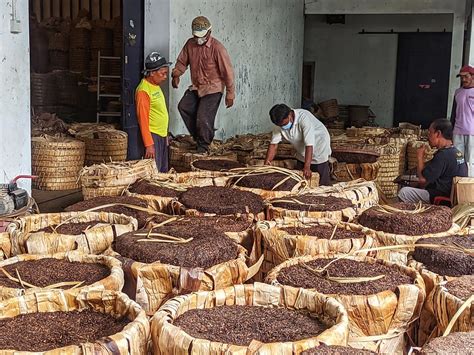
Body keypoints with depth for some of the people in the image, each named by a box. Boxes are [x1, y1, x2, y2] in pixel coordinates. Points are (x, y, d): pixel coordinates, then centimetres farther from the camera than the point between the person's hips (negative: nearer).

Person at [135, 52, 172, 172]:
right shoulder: (143, 90, -16)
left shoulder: (156, 86, 12)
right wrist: (149, 144, -22)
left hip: (162, 135, 9)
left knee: (163, 171, 13)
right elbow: (143, 119, -19)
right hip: (152, 135, -9)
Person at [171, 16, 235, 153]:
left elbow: (227, 71, -15)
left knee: (204, 117, -10)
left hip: (213, 88, -6)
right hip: (196, 87, 6)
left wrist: (230, 94, -14)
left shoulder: (217, 48, -17)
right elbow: (182, 61, 14)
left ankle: (204, 145, 11)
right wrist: (176, 74, -4)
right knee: (183, 106, -8)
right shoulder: (190, 44, 0)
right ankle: (198, 136, 8)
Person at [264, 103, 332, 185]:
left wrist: (307, 167, -44)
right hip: (302, 154, 6)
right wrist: (266, 163, -22)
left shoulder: (304, 118, -34)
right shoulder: (280, 123, -16)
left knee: (322, 184, -3)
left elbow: (309, 145, -38)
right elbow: (273, 145, -12)